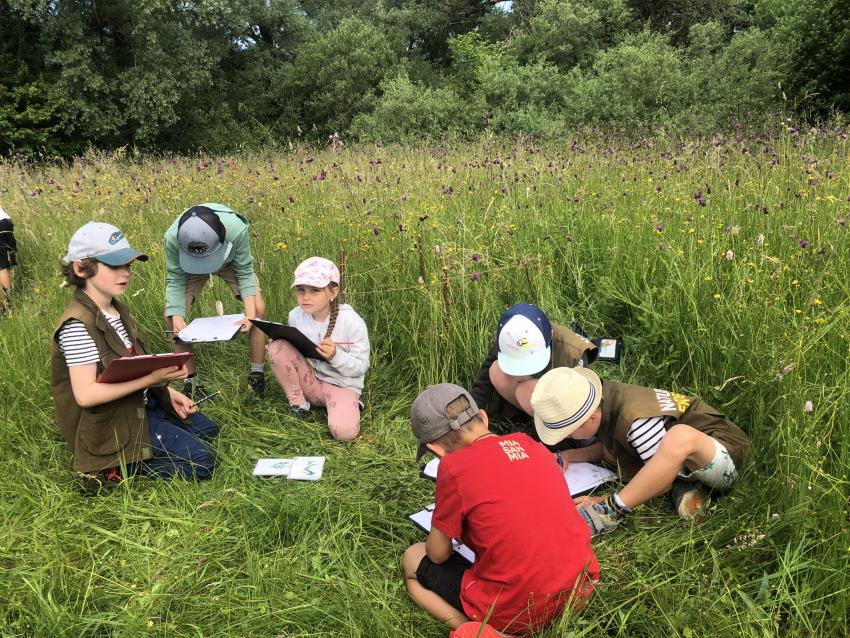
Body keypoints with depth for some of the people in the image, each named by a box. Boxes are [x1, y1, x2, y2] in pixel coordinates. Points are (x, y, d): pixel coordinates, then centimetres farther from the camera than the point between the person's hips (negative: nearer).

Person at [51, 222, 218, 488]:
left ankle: (122, 459, 12)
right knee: (201, 462, -14)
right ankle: (112, 467, -4)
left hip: (141, 403, 9)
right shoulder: (78, 325, -24)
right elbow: (85, 394, -28)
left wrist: (167, 391, 1)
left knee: (208, 429, 19)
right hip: (111, 423, -9)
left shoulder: (115, 308, 4)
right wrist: (151, 378, -31)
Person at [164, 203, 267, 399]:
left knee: (259, 309, -18)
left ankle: (257, 375, 0)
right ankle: (191, 380, 2)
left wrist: (251, 314, -39)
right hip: (188, 266, 1)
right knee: (171, 316, -14)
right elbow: (176, 281, -24)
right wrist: (177, 319, -38)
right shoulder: (172, 238, -38)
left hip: (232, 262, -1)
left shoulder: (236, 229, -42)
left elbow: (244, 273, -27)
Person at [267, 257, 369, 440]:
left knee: (344, 430, -33)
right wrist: (282, 353, -13)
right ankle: (297, 402, -4)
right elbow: (292, 350, 10)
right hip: (308, 380, 4)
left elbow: (360, 367, -13)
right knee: (277, 348, -22)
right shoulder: (296, 315, -5)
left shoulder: (352, 322, -17)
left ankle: (349, 405, 4)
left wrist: (336, 356, -31)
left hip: (342, 385, -4)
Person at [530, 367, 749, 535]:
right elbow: (616, 453, 8)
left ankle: (611, 510, -30)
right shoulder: (601, 397, -10)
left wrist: (612, 505, -21)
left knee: (680, 436, -41)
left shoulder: (636, 420, -34)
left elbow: (662, 482, -22)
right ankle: (685, 484, -4)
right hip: (687, 456, 9)